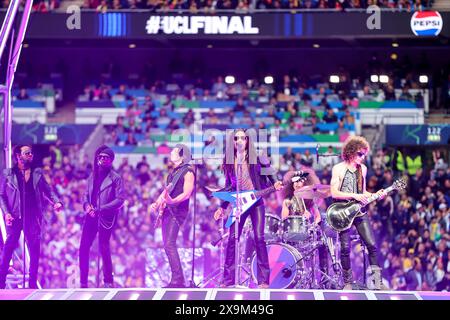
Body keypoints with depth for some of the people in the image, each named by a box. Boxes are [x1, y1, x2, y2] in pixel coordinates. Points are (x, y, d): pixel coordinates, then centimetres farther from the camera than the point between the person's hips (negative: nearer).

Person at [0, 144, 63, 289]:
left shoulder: (37, 172, 11)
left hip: (33, 217, 2)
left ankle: (33, 283, 10)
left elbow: (48, 190, 9)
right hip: (15, 217, -2)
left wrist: (56, 202, -9)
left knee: (34, 250, 3)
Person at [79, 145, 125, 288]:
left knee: (104, 248, -5)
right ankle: (83, 282, 10)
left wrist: (101, 209, -16)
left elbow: (120, 200, -10)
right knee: (83, 248, 1)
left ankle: (108, 281, 8)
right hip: (91, 216, 5)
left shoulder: (115, 178, -3)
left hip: (106, 218, -5)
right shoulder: (92, 176, 14)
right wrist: (87, 205, -4)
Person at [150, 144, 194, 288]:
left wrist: (172, 201, -32)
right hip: (168, 210, 9)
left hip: (177, 211, -9)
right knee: (167, 245, 7)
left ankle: (177, 280, -18)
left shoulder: (187, 172, -7)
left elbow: (186, 194, -17)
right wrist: (157, 203, 10)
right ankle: (177, 279, 11)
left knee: (169, 244, -17)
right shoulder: (173, 172, 20)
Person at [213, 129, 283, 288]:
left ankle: (263, 280, -7)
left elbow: (268, 177, 7)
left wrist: (275, 184, -14)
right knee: (232, 239, -3)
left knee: (259, 238, -10)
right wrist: (222, 207, 12)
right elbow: (228, 187, 14)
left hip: (256, 202, -3)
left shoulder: (256, 159, 0)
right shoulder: (229, 162, 8)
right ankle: (228, 279, 4)